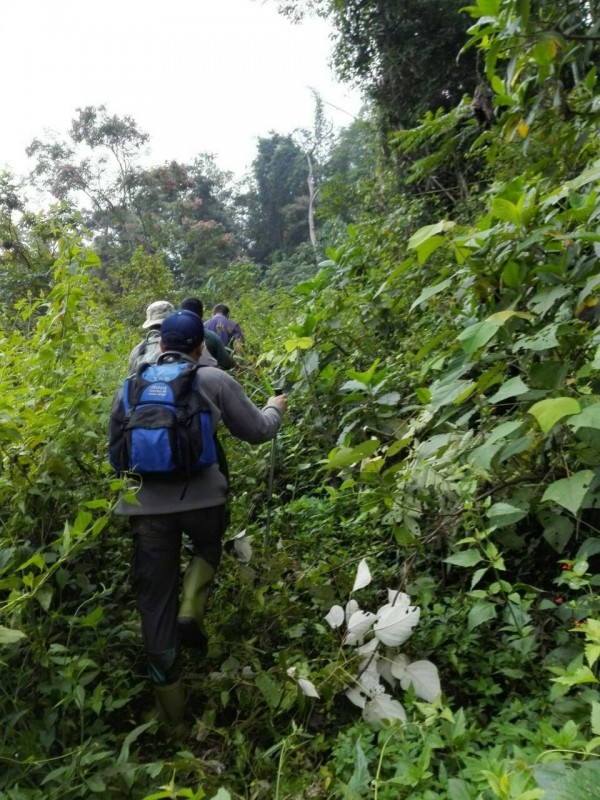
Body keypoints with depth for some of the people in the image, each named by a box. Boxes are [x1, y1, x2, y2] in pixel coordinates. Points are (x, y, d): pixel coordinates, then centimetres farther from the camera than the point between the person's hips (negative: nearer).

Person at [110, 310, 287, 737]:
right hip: (201, 497, -2)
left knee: (155, 609, 14)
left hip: (145, 506, 2)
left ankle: (173, 722, 25)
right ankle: (191, 611, 11)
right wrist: (275, 408, 29)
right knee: (209, 546, 35)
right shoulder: (215, 380, 1)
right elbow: (257, 431, 8)